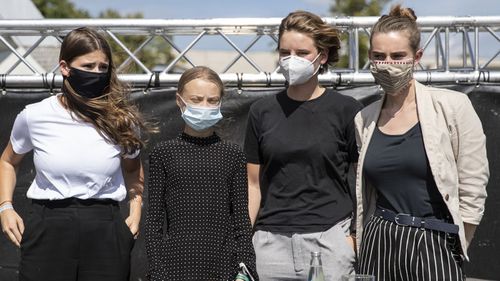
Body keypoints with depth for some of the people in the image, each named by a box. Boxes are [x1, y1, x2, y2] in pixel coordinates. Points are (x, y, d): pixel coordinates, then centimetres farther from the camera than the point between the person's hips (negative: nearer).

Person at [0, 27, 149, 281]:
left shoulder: (121, 119, -1)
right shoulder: (34, 117, -2)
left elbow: (132, 167, 20)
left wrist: (135, 211, 8)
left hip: (105, 228, 1)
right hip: (47, 229, 0)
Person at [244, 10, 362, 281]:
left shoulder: (346, 110, 0)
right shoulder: (262, 111, 7)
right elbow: (254, 183, 10)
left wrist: (358, 236, -8)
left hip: (330, 240, -2)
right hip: (273, 242, 2)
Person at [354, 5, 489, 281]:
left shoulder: (453, 107, -7)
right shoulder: (364, 119, 5)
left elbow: (472, 192, -6)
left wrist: (452, 254, -3)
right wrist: (365, 250, 12)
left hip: (433, 247, -4)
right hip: (377, 247, 4)